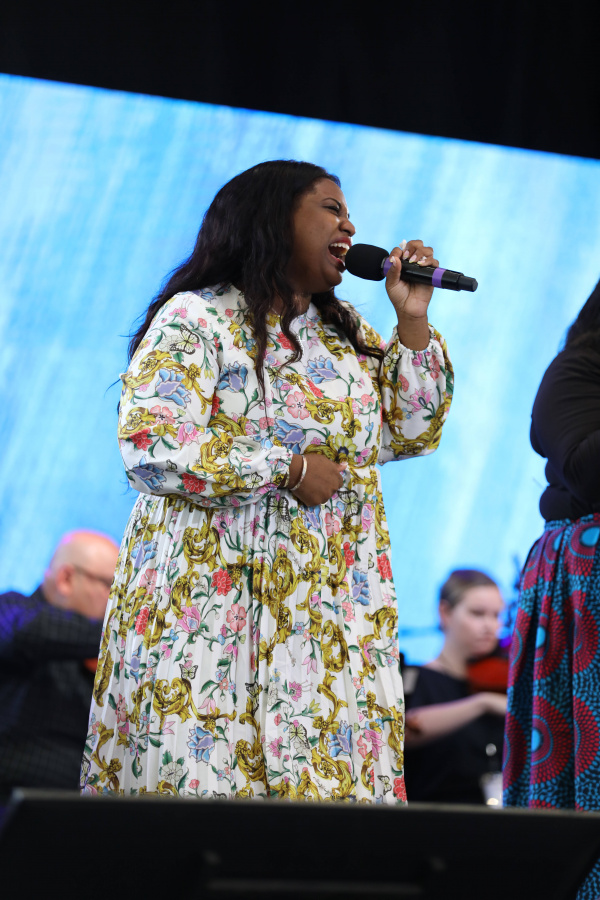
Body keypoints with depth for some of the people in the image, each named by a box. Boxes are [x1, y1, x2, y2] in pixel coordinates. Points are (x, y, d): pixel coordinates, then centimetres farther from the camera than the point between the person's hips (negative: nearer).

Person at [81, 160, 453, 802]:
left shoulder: (346, 332, 20)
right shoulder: (196, 319, -4)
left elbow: (410, 433, 17)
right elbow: (152, 446, -15)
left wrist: (413, 322, 7)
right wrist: (291, 469, -12)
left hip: (331, 601, 6)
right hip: (218, 598, -6)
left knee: (326, 773, -3)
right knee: (204, 774, -11)